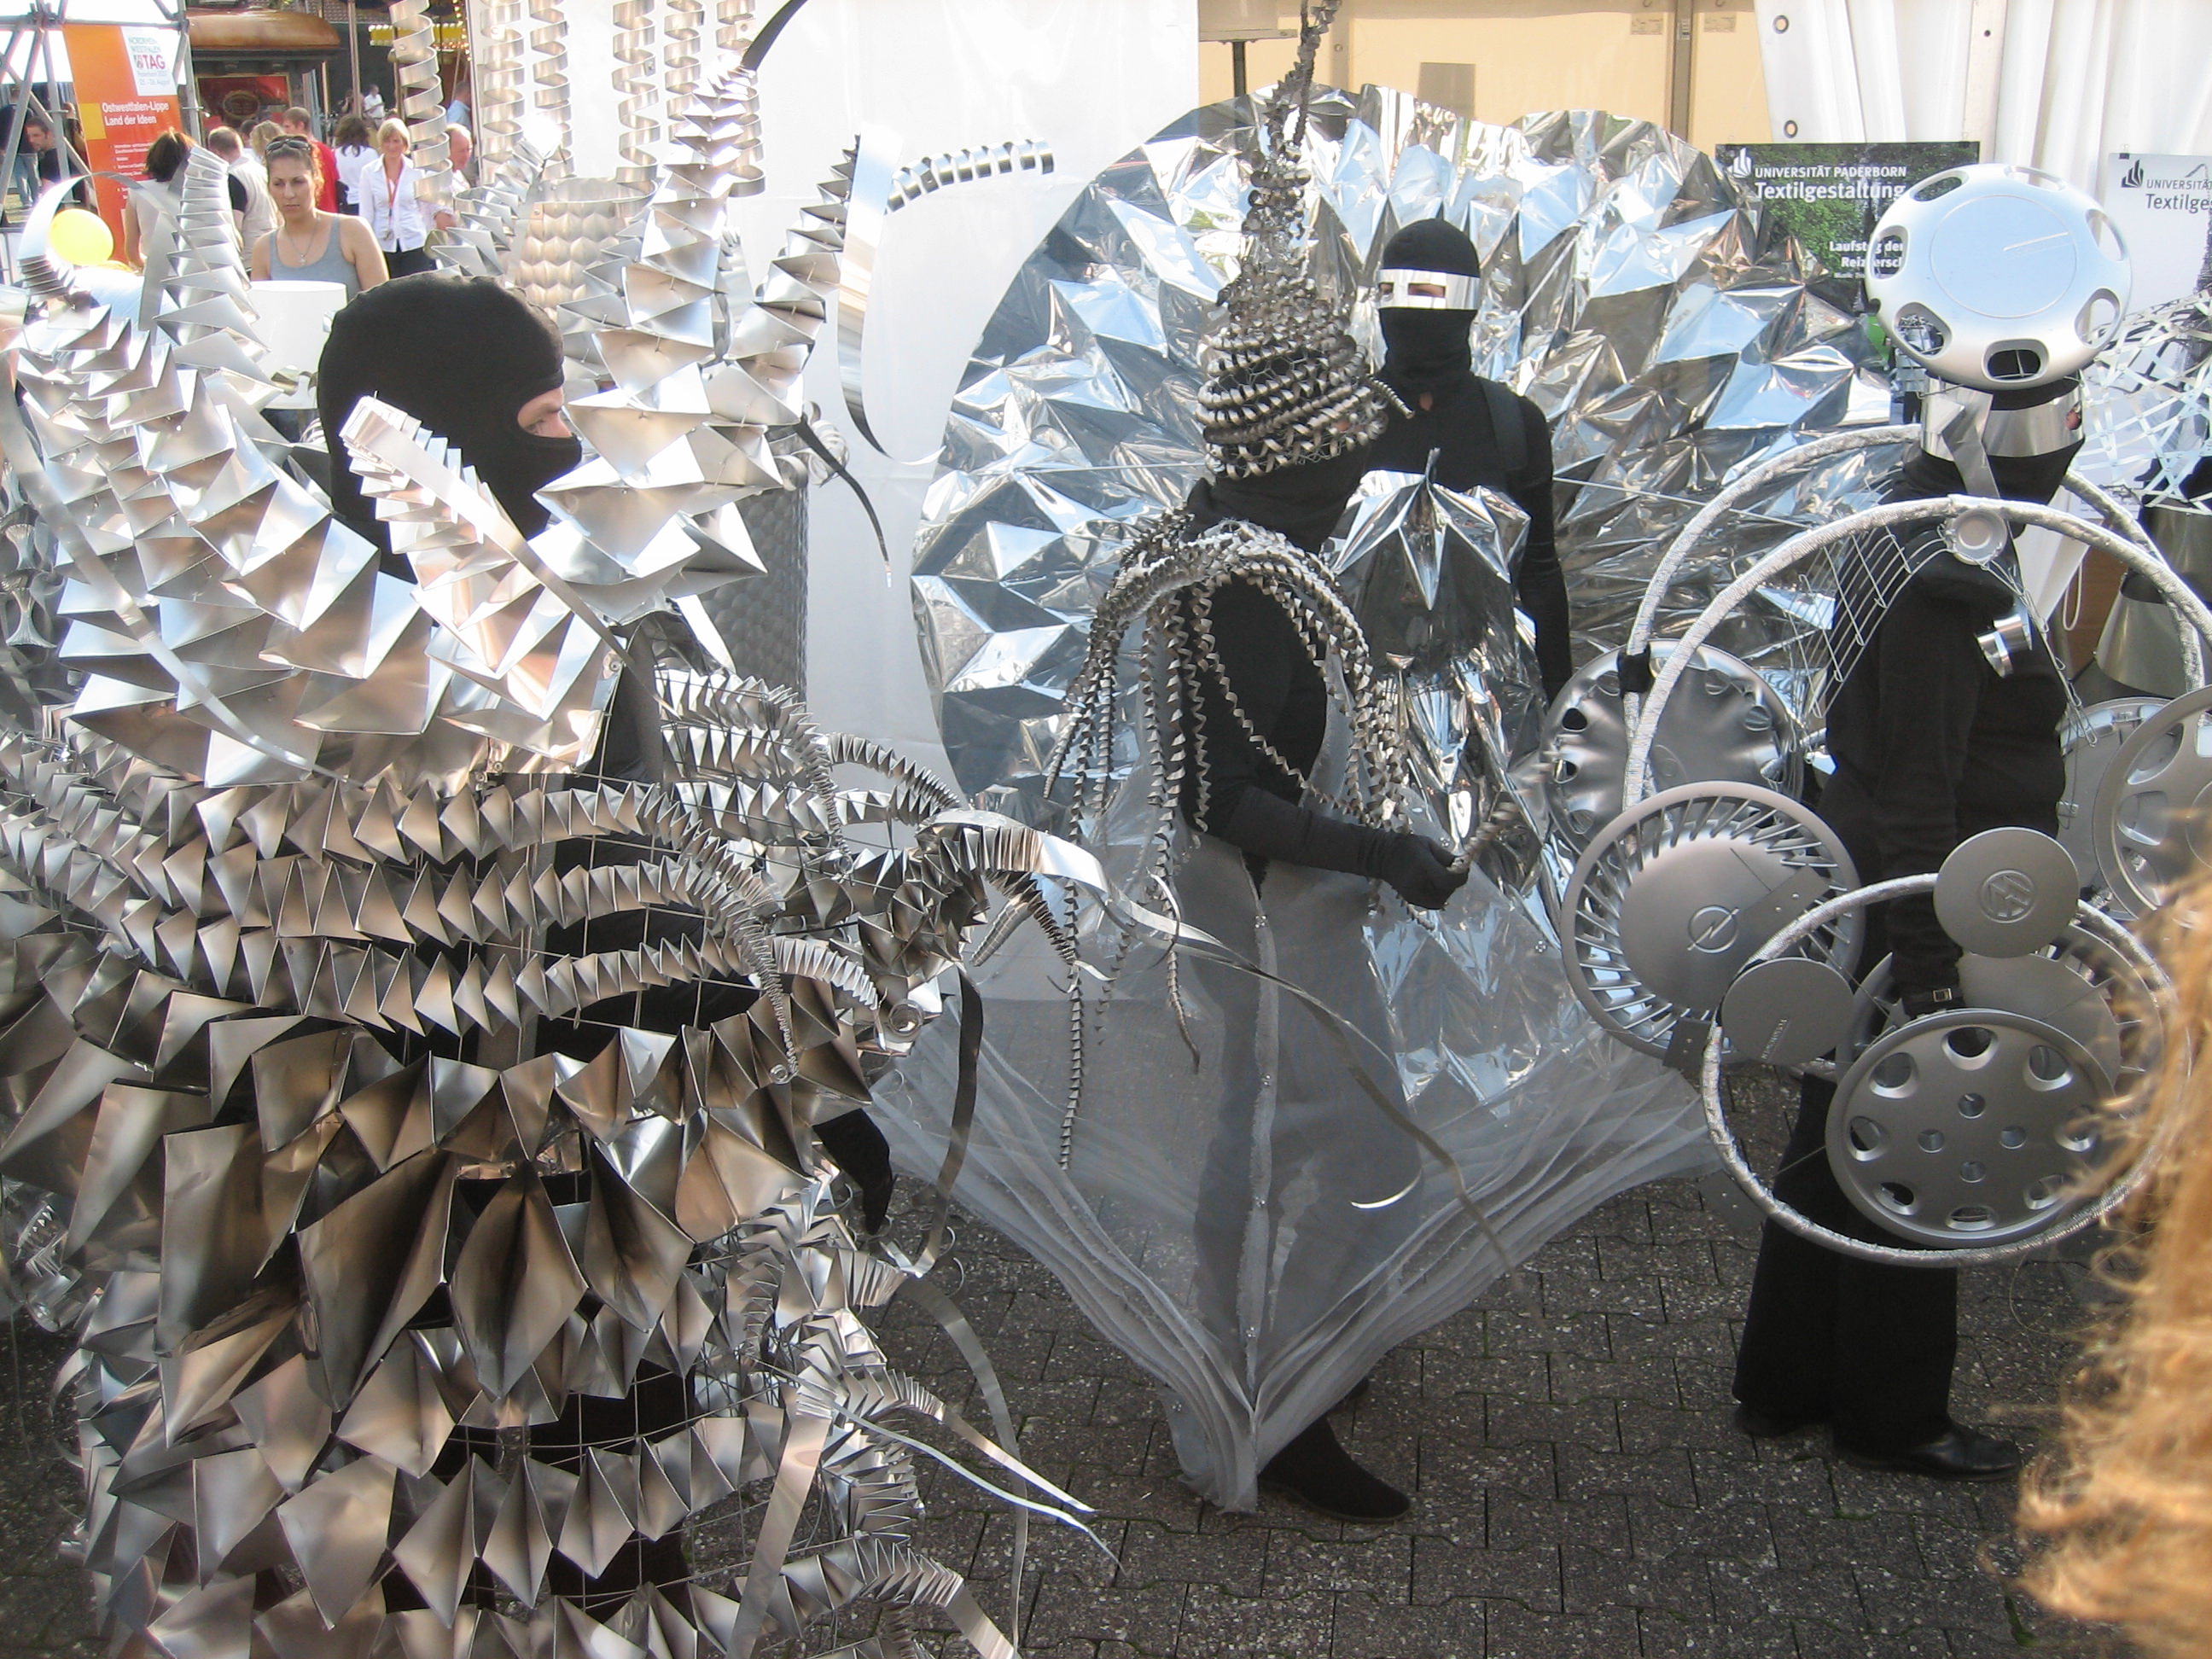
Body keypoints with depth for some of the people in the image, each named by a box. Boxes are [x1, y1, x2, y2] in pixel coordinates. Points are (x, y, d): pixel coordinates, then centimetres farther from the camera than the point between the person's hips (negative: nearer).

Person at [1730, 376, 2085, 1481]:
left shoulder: (1897, 546, 10)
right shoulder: (1951, 585, -21)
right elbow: (1922, 784, -24)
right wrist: (1930, 956, -22)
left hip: (1866, 891, 10)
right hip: (1927, 904, -10)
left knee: (1841, 1139, 17)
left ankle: (1784, 1384, 30)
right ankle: (1893, 1418, 20)